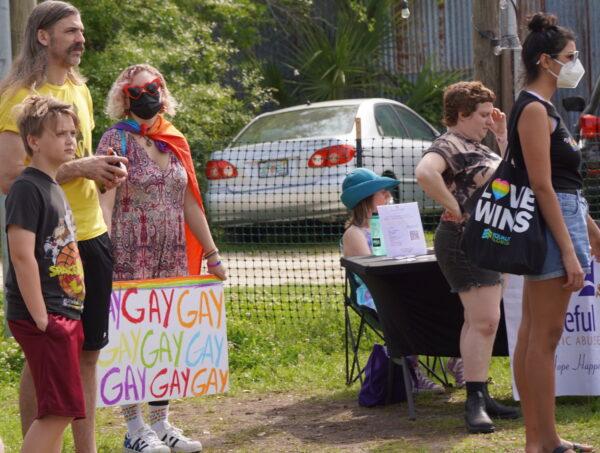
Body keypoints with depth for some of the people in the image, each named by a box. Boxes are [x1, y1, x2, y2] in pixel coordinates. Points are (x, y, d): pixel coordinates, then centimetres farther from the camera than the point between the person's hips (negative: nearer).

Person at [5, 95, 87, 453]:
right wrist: (40, 319, -21)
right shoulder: (27, 188, -12)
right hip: (42, 318, -10)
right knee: (59, 410, -12)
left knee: (58, 412, 11)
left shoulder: (55, 189, 17)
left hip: (65, 315, 10)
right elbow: (22, 256, -19)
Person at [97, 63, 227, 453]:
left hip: (174, 257, 6)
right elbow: (105, 203, -12)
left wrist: (212, 254, 16)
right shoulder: (117, 140, -4)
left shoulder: (175, 142, 14)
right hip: (130, 257, -6)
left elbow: (190, 203, 18)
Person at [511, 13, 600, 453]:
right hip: (552, 224, -10)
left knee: (533, 334, 11)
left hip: (564, 216, 10)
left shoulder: (543, 109, 17)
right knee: (545, 337, -6)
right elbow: (542, 186, -19)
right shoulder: (534, 109, -14)